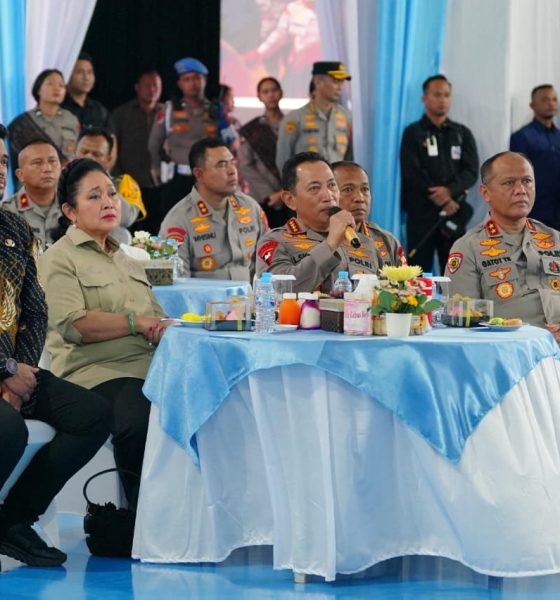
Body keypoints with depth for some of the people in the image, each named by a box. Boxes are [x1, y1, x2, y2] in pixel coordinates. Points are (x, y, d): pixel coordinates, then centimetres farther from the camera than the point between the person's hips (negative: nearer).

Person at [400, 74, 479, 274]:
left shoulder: (462, 134, 13)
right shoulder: (413, 133, 4)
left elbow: (471, 171, 2)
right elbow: (411, 173, -6)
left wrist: (450, 190, -18)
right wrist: (440, 199, -13)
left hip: (455, 212, 3)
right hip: (421, 211, -3)